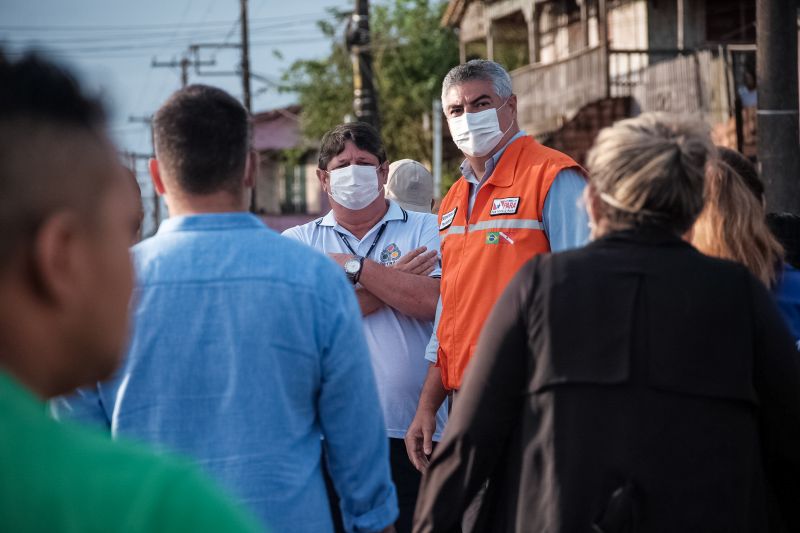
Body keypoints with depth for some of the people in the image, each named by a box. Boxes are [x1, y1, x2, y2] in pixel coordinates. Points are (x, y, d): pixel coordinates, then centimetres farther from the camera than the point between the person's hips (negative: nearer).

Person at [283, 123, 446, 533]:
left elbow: (428, 301, -11)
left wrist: (353, 266, -7)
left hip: (412, 428, -1)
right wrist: (389, 285, -6)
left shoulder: (425, 231, 8)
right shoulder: (298, 242, 10)